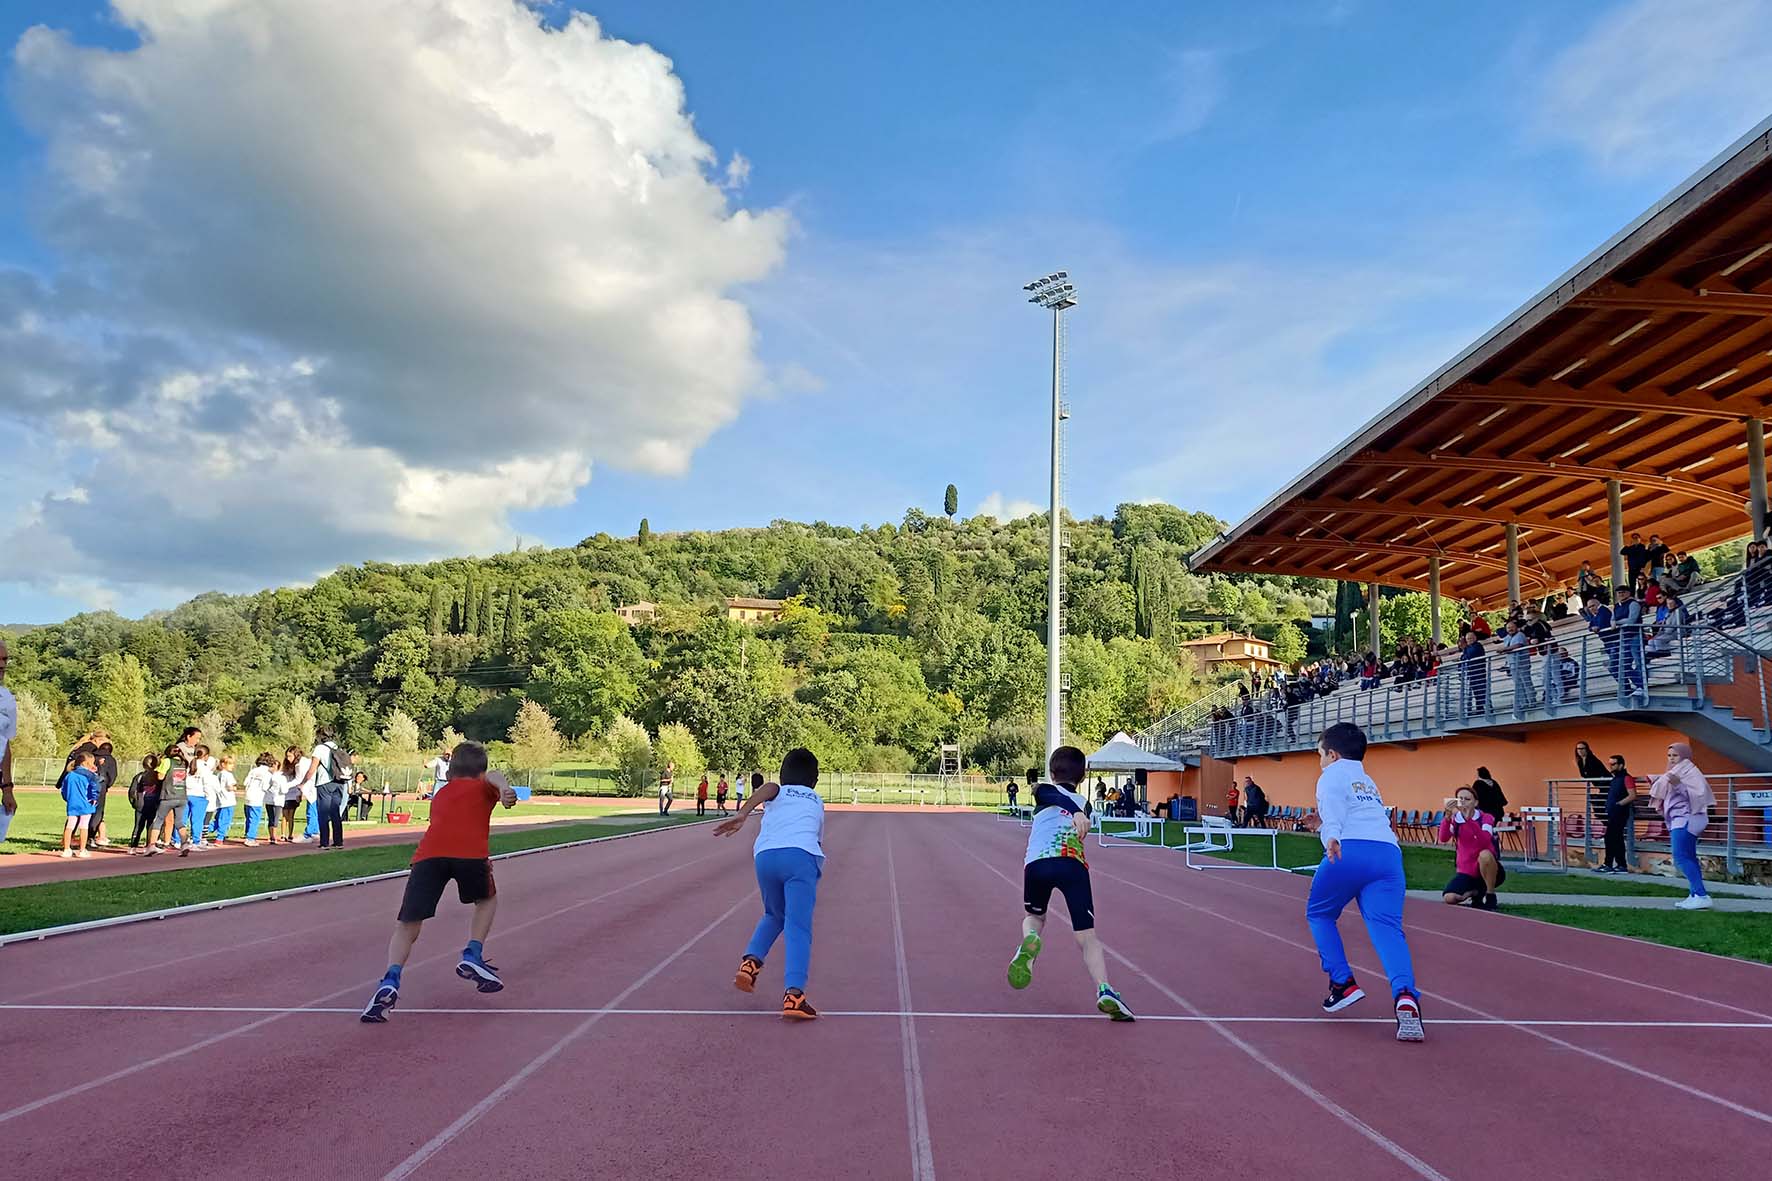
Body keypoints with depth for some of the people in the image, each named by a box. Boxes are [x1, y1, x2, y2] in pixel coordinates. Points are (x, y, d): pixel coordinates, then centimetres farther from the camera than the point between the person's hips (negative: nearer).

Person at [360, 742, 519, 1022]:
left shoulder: (439, 796, 37)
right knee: (487, 899, 29)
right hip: (470, 852, -2)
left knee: (406, 928, 9)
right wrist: (504, 788, -21)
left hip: (428, 854, 2)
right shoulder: (484, 786, 24)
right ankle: (472, 957, 13)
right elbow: (493, 776, 1)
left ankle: (390, 982, -14)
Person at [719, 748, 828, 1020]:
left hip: (765, 855, 1)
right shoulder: (817, 803, 33)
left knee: (774, 916, 27)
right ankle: (794, 993, -21)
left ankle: (751, 961, 10)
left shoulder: (778, 792, 27)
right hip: (801, 855, -1)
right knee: (798, 928, -6)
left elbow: (767, 788, 1)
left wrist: (742, 815, -14)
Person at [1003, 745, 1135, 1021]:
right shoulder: (1084, 803, 30)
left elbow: (1062, 798, -4)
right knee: (1087, 936, 0)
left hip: (1037, 863, -1)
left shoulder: (1045, 791, 20)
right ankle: (1104, 990, -24)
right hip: (1074, 864, 1)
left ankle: (1029, 940, -9)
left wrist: (1077, 814, -23)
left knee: (1034, 916, 25)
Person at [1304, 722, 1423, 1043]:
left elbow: (1332, 808, -7)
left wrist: (1331, 835, -25)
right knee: (1387, 927, -9)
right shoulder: (1368, 781, 35)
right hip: (1389, 851, 5)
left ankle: (1342, 983, 6)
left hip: (1350, 851, -5)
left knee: (1319, 914, 17)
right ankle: (1405, 995, -33)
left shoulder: (1332, 775, 15)